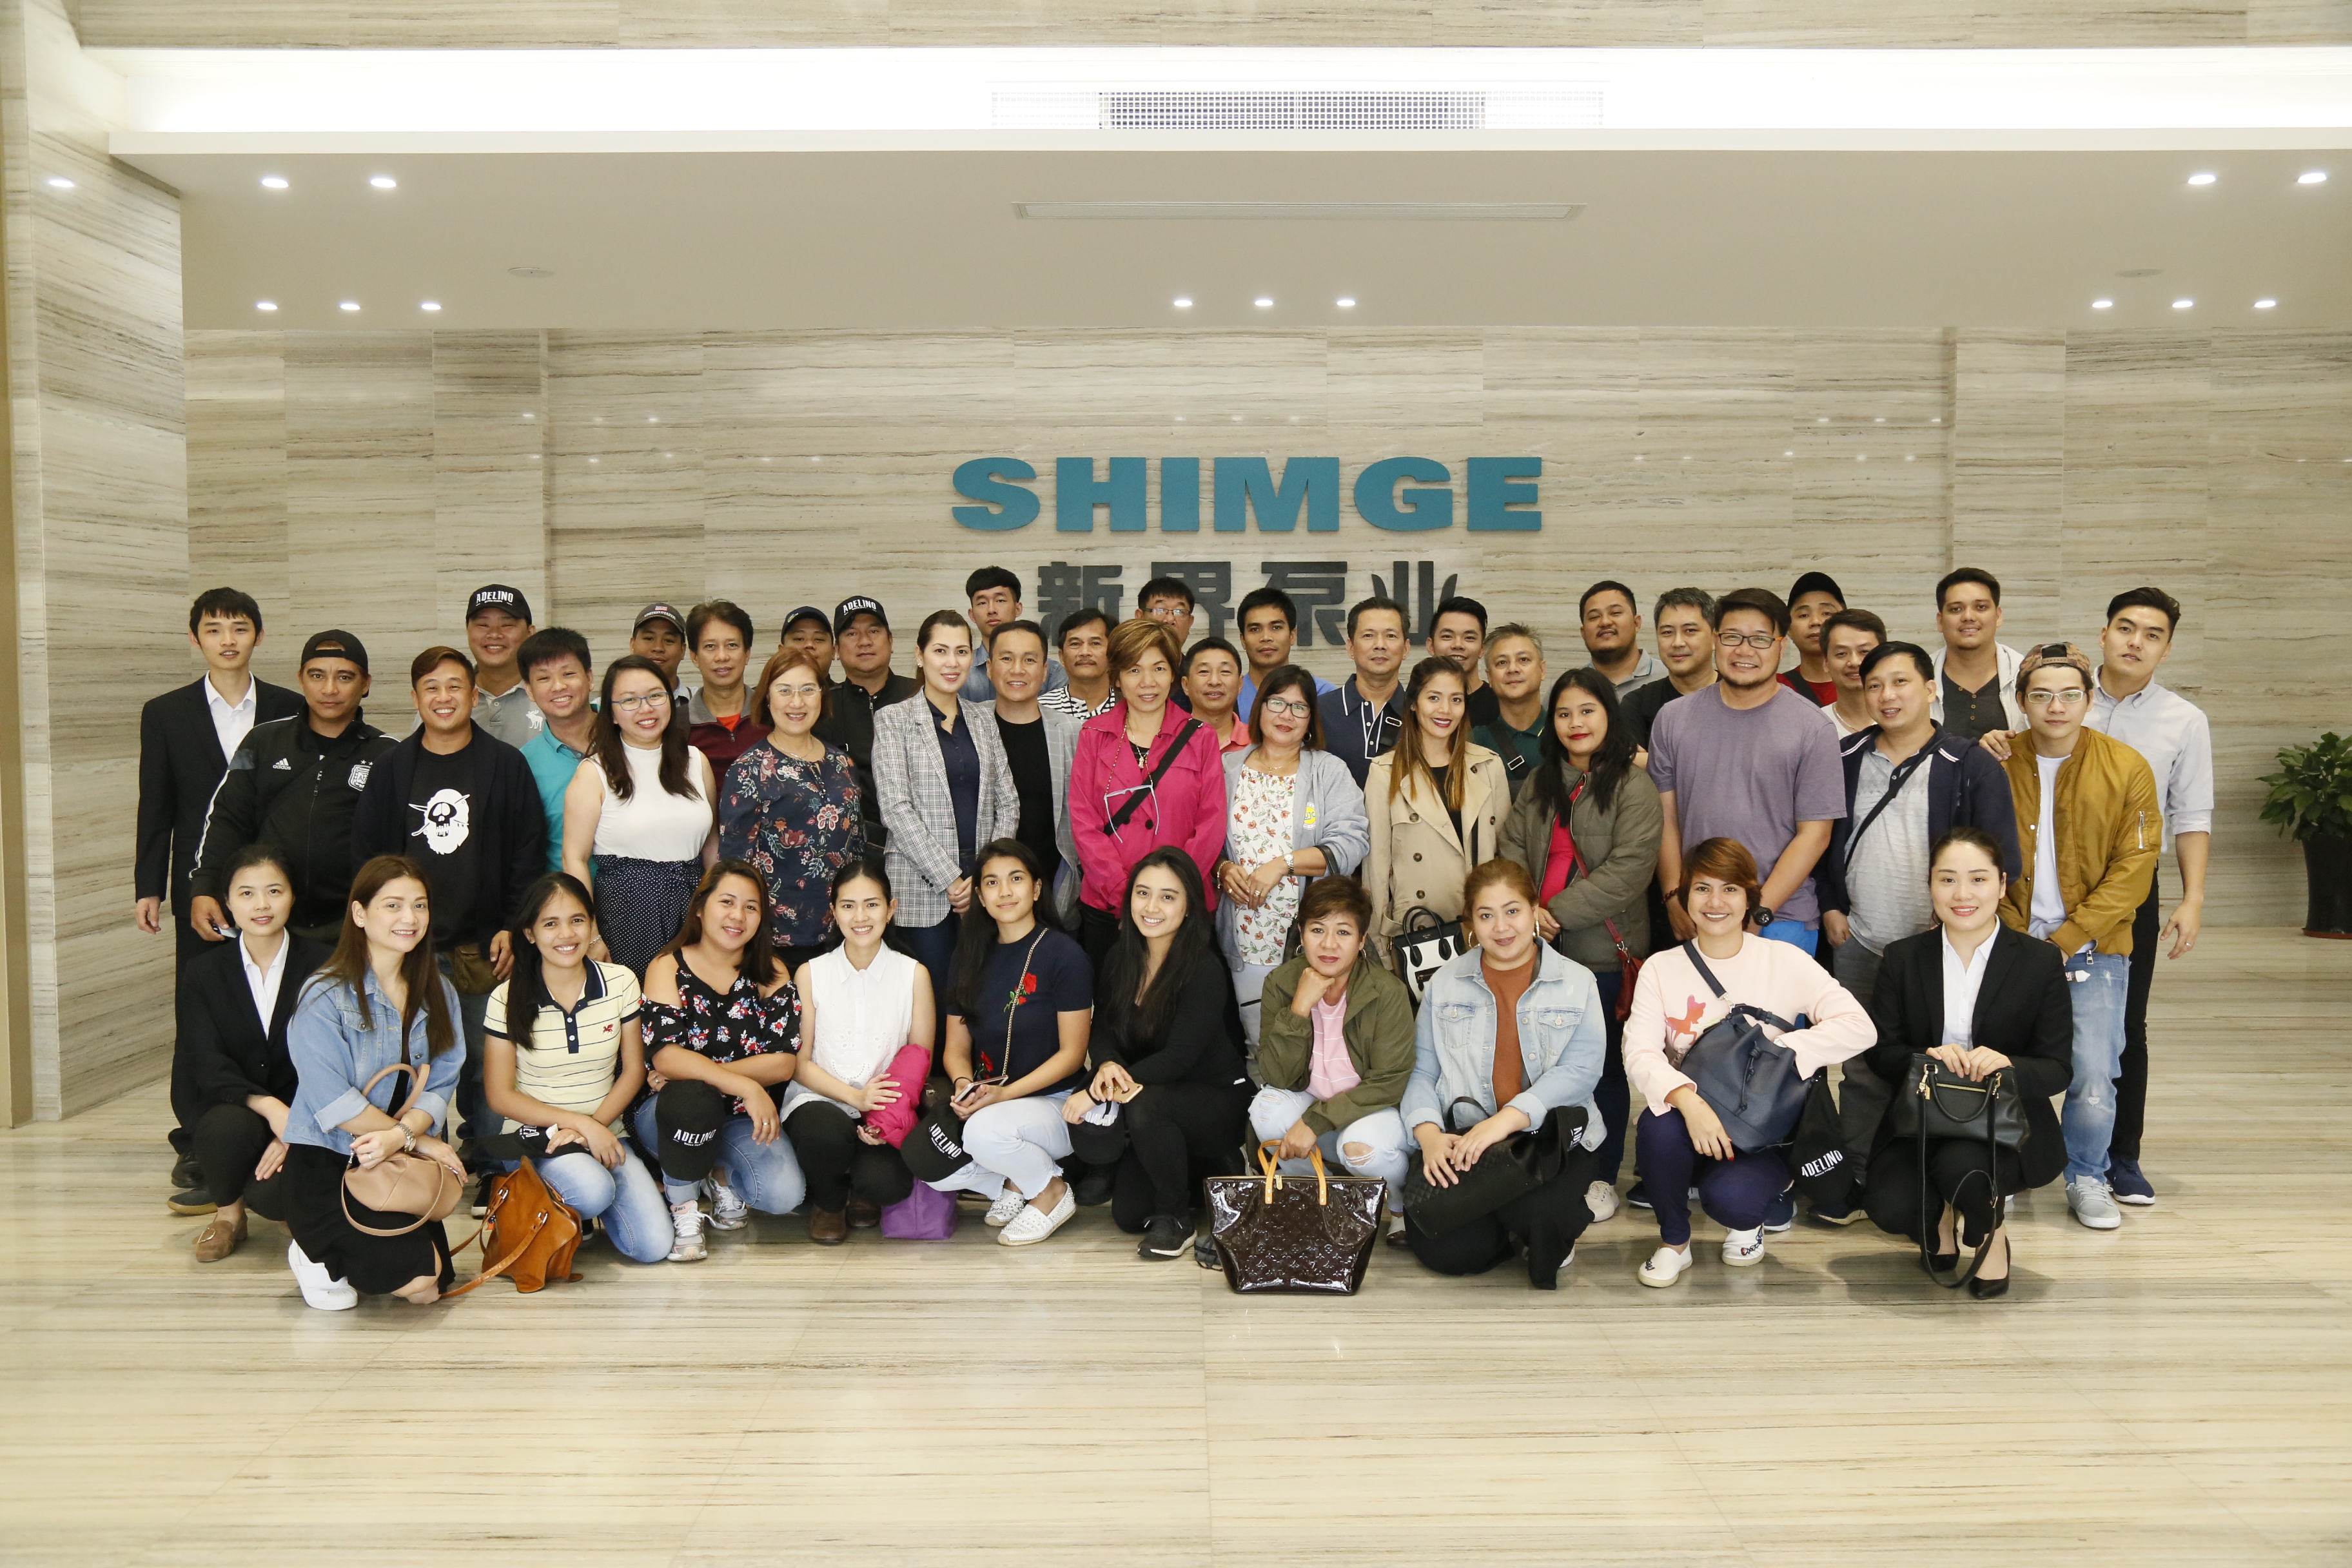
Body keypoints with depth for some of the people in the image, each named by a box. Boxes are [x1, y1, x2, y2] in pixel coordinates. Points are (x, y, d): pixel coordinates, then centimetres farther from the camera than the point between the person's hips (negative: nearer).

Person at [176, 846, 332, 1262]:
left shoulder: (324, 966, -1)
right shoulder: (204, 974, 4)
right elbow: (207, 1067, -7)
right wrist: (268, 1105, -25)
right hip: (235, 1110, 1)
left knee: (271, 1191, -30)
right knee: (224, 1128, -35)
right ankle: (227, 1213, -1)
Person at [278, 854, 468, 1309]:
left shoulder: (438, 993, 6)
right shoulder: (325, 995, -12)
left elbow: (440, 1086, -1)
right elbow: (333, 1102, -18)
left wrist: (399, 1135, -21)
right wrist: (418, 1141, -15)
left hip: (399, 1168, 6)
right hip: (324, 1162, -6)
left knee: (434, 1282, -5)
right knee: (414, 1274, -21)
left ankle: (343, 1255, 22)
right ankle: (318, 1253, 7)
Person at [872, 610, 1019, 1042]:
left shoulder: (983, 720, 14)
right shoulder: (894, 720, 1)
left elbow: (1008, 802, 11)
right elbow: (895, 807, -8)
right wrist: (948, 878, -13)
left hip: (981, 891, 4)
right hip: (922, 890, -3)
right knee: (933, 1007, -4)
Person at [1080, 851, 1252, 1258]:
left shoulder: (1205, 970, -21)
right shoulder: (1121, 957, -2)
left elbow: (1178, 1058, -25)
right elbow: (1104, 1027, 4)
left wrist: (1096, 1093, -26)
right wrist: (1107, 1065, -22)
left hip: (1219, 1102, -6)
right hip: (1159, 1099, 6)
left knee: (1144, 1104, -36)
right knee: (1128, 1215, -5)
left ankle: (1175, 1220, -13)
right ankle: (1199, 1170, 24)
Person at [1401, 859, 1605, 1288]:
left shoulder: (1576, 982, 5)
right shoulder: (1445, 983, 12)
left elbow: (1581, 1071, -8)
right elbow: (1422, 1071, 7)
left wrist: (1507, 1119, -22)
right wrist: (1429, 1133, -14)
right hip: (1461, 1141, 2)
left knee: (1536, 1212, -34)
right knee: (1441, 1249, -21)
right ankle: (1516, 1233, 12)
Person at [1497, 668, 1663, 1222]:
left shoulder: (1633, 788, -8)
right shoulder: (1540, 785, 13)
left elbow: (1628, 869, -16)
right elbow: (1512, 848, 7)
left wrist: (1559, 912, -18)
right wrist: (1523, 908, -11)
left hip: (1604, 951, -5)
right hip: (1540, 949, 5)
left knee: (1603, 1066, 6)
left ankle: (1602, 1175, 21)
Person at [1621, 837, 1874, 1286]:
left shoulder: (1784, 961, 1)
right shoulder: (1662, 968, 3)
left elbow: (1859, 1028, -9)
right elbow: (1639, 1054, -11)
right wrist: (1687, 1098, -30)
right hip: (1687, 1125, 2)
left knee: (1730, 1198, -31)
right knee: (1658, 1126, -33)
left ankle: (1747, 1222, 10)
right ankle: (1674, 1240, -3)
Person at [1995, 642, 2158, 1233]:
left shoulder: (2127, 768, -3)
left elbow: (2133, 870, -4)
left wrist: (2066, 939, -11)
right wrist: (2012, 935, -5)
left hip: (2092, 949, -1)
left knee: (2093, 1076, -6)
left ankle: (2087, 1180, 17)